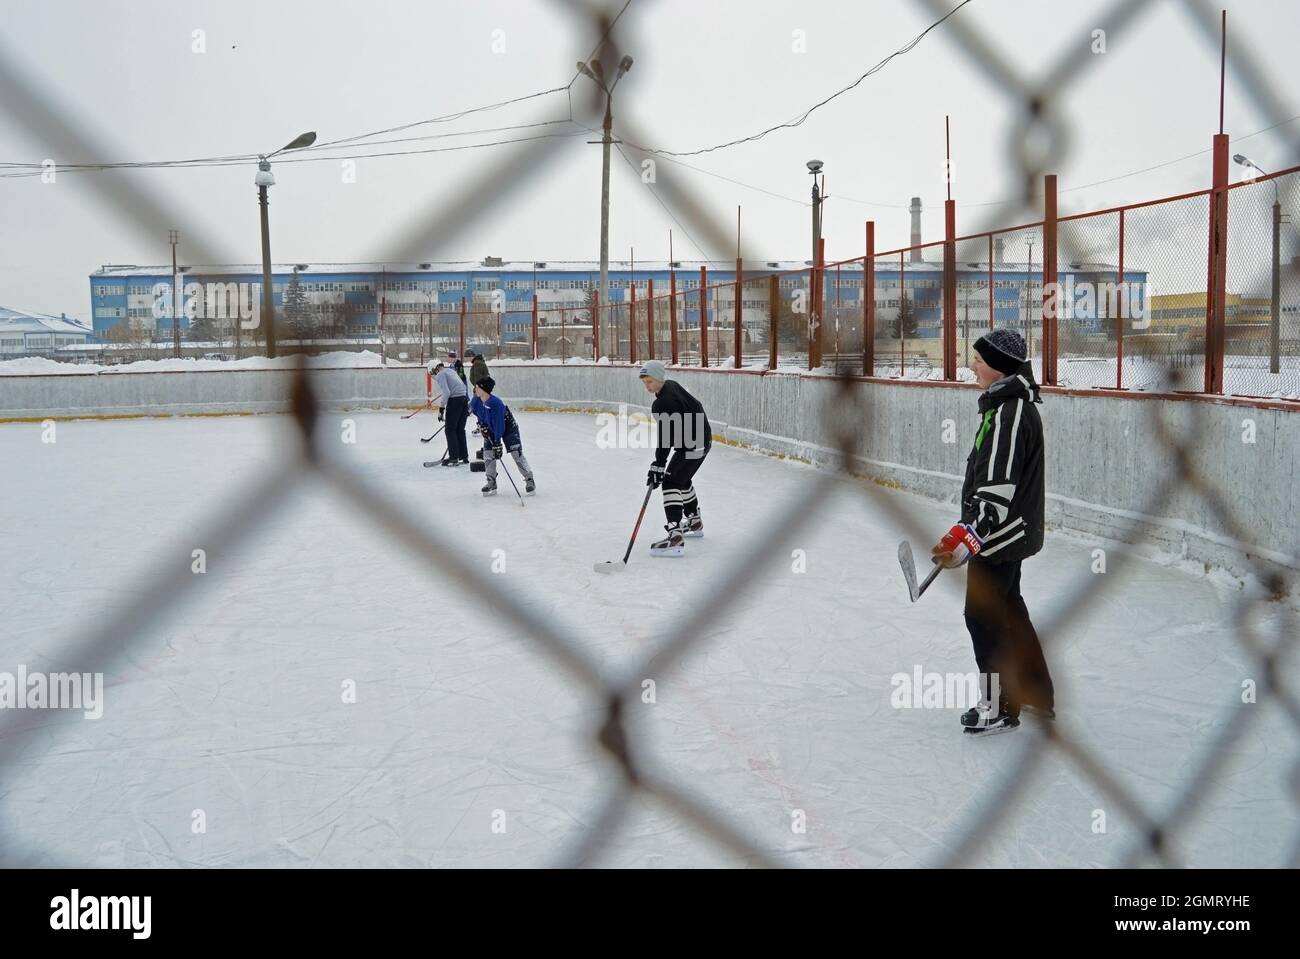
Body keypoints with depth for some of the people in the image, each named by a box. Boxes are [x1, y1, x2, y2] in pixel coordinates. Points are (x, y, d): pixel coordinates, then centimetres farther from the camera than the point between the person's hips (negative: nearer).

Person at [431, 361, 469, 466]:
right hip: (464, 399, 8)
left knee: (450, 430, -1)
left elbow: (446, 392, -17)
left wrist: (441, 409, -14)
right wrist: (468, 405, 26)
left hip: (454, 400, -8)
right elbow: (464, 387, 24)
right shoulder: (451, 371, 24)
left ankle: (454, 458, -3)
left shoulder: (440, 375, -3)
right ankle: (464, 457, 17)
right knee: (460, 429, 15)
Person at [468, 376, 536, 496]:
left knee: (517, 453, -11)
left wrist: (497, 442, -34)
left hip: (508, 426, -6)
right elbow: (476, 411, 9)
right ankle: (491, 482, 6)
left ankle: (529, 480, -1)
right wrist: (481, 424, -3)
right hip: (490, 428, 6)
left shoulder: (496, 403, -36)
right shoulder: (476, 400, -17)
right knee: (487, 454, -5)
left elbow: (499, 424, -34)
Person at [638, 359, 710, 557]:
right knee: (682, 480, 26)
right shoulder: (672, 385, 4)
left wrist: (658, 466, -28)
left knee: (671, 482, -17)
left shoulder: (663, 403, -25)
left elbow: (665, 439, -28)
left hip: (694, 445, -11)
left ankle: (675, 536, -27)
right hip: (700, 437, 11)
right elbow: (695, 405, 19)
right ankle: (695, 522, 44)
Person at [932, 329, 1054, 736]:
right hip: (1007, 531, 11)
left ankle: (1001, 708, 9)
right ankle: (1037, 694, 32)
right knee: (1008, 609, 20)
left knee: (983, 615, -2)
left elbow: (999, 488, -27)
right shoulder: (1010, 403, 11)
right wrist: (968, 532, 24)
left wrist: (967, 537, -28)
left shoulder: (1011, 412, -22)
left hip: (999, 534, -11)